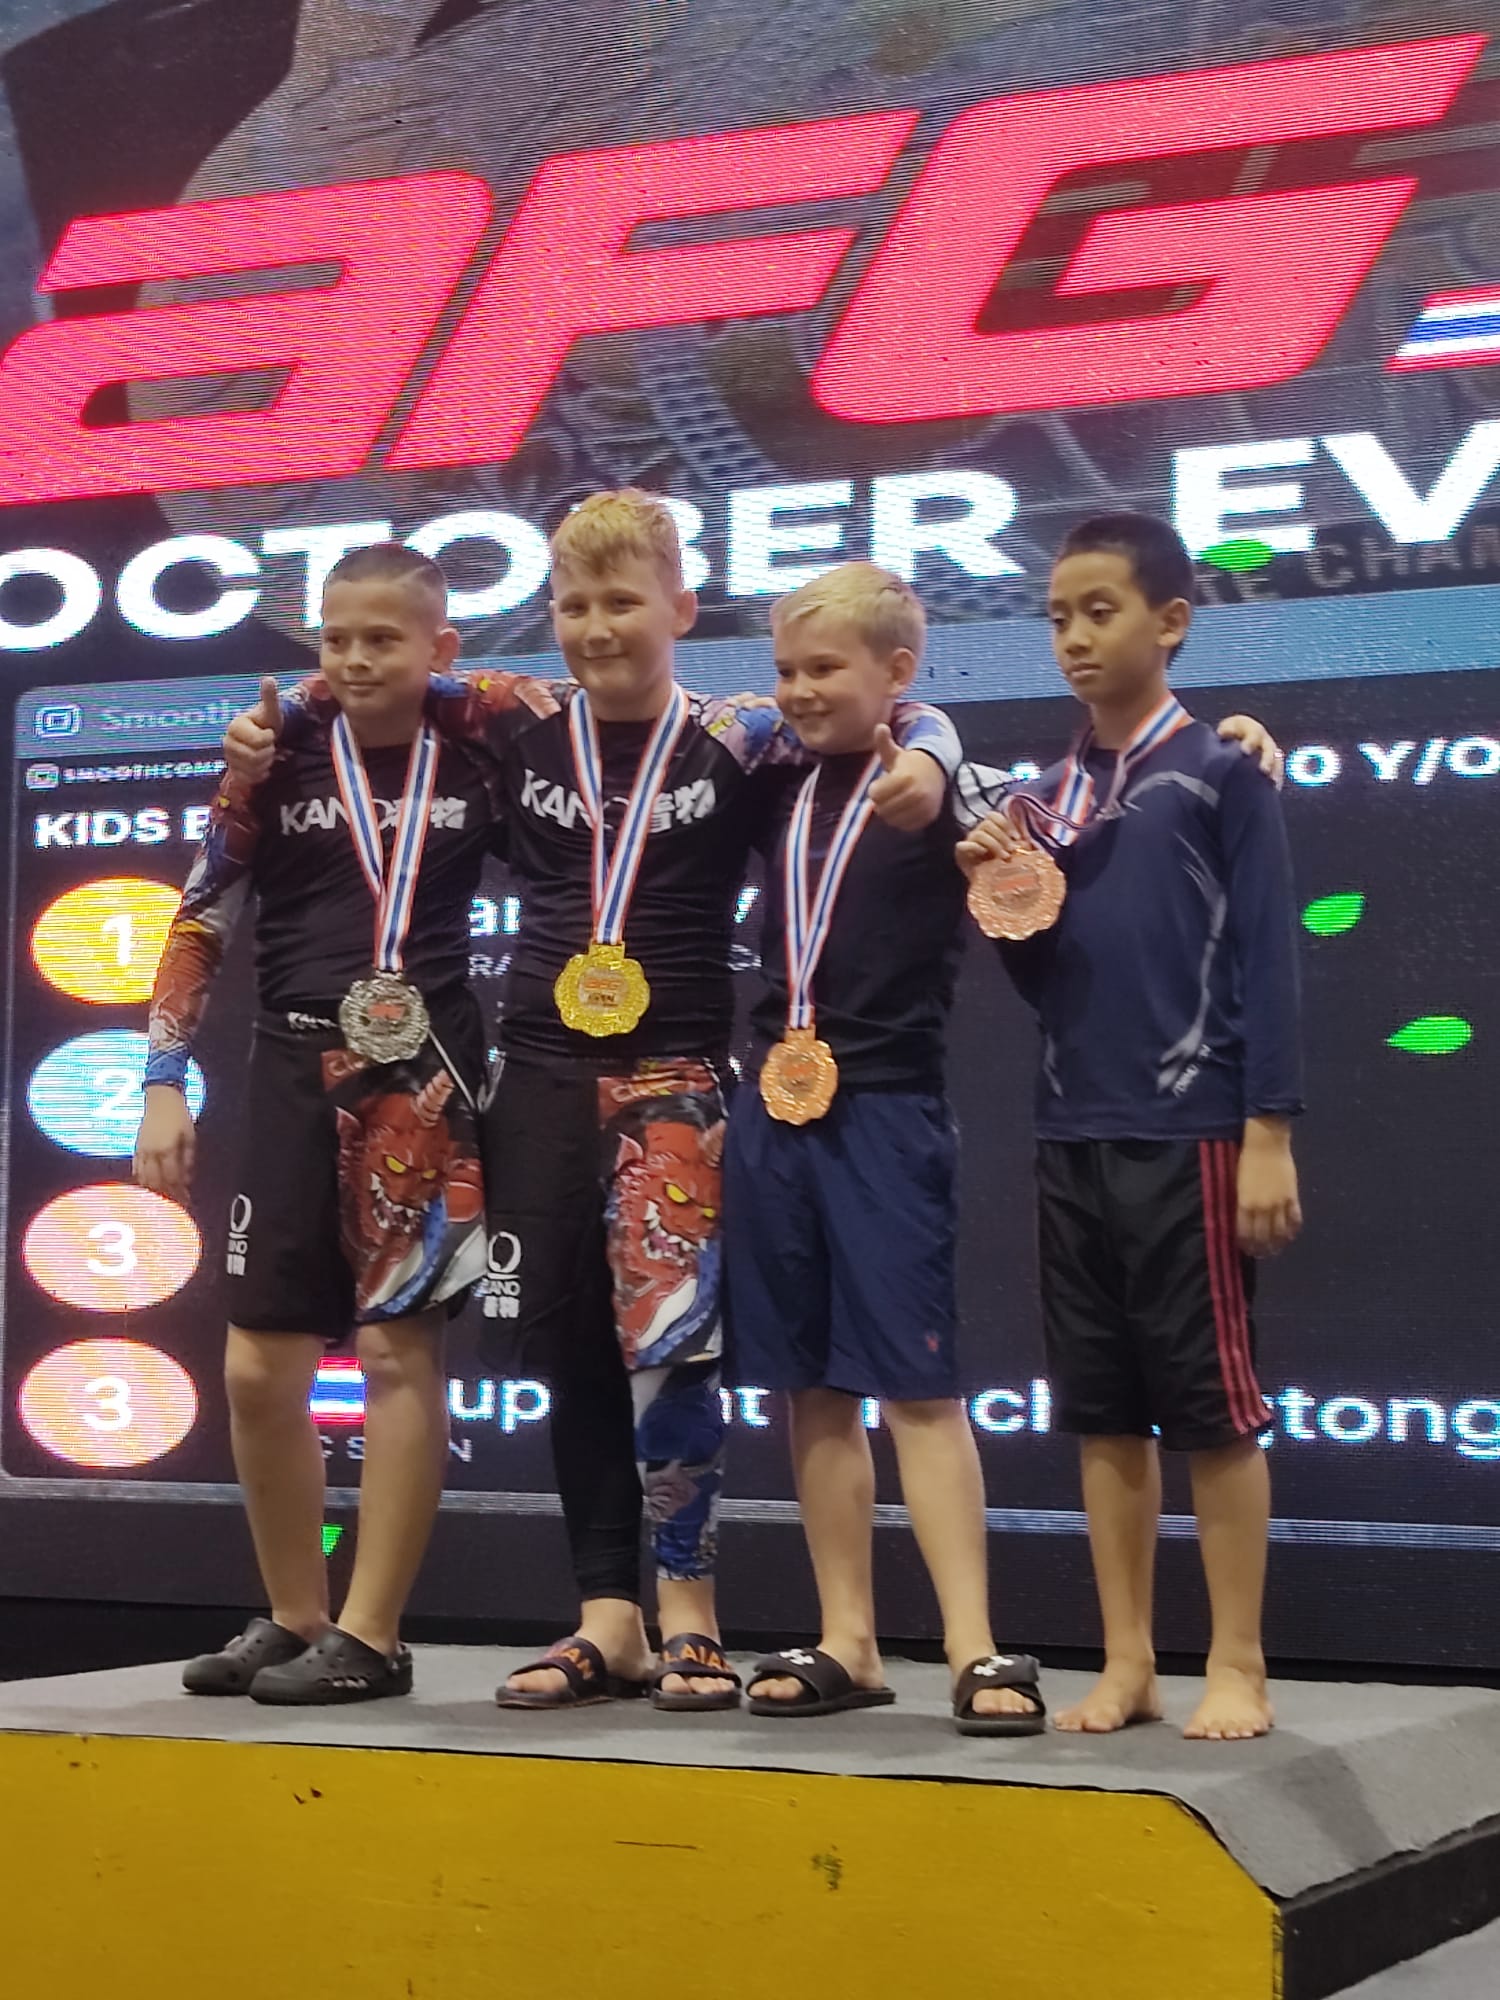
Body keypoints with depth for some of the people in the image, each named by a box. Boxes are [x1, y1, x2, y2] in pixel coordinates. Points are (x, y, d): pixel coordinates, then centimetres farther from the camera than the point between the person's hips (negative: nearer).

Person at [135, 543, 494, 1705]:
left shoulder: (480, 759, 2)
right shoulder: (279, 765, 4)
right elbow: (200, 927, 7)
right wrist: (165, 1083, 1)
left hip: (426, 1081, -2)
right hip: (298, 1076, 2)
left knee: (400, 1349, -3)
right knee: (260, 1368, 3)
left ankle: (372, 1636, 4)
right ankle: (293, 1619, 19)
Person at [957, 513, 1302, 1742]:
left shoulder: (1220, 771, -4)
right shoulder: (1046, 797, 12)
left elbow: (1266, 961, -7)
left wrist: (1269, 1135, -12)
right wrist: (1000, 899, -3)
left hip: (1189, 1137, -6)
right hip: (1072, 1140, 6)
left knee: (1213, 1406, 1)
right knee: (1103, 1411, 9)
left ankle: (1239, 1667, 10)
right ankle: (1127, 1664, 17)